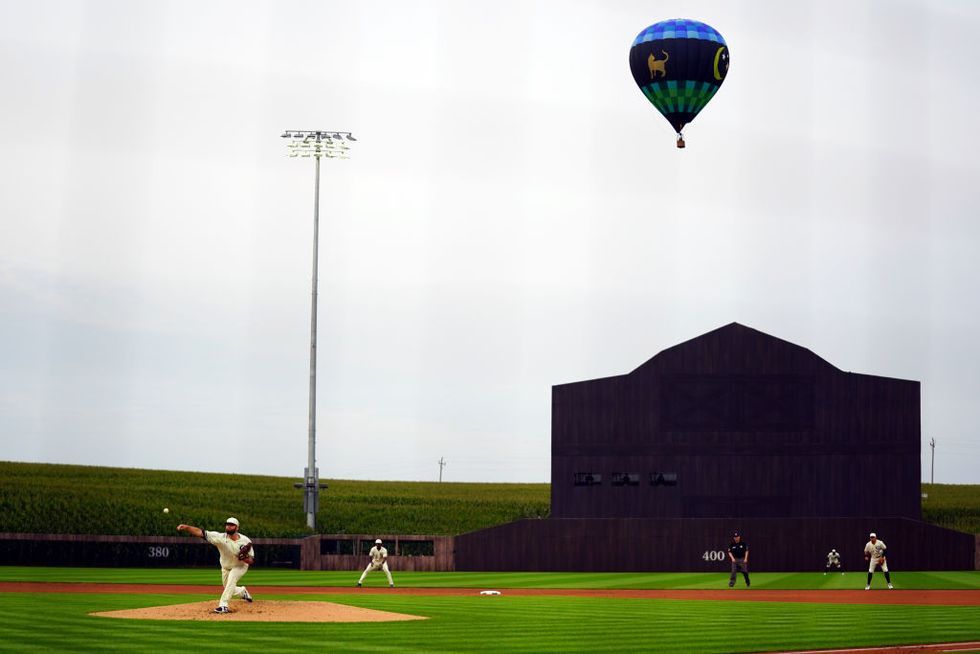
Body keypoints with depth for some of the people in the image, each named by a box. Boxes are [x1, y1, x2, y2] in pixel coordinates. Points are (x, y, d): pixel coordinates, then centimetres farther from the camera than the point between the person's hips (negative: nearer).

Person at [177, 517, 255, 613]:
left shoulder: (245, 541, -25)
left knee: (231, 580, -31)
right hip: (226, 568, 3)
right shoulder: (221, 537, -26)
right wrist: (186, 527, -52)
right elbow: (201, 533, -37)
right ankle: (242, 591, 45)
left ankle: (223, 605, -31)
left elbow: (251, 561, -20)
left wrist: (244, 557, -43)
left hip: (240, 566, -3)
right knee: (229, 590, 12)